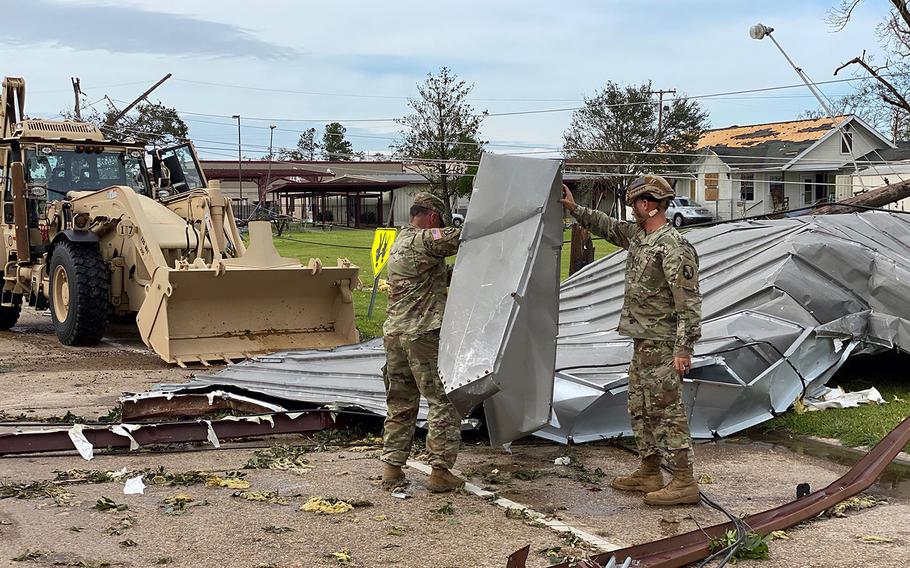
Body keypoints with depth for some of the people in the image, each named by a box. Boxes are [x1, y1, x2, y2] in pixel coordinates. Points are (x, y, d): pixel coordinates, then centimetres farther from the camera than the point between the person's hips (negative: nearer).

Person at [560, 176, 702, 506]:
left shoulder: (674, 247, -19)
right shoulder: (637, 236, 10)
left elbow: (688, 303, -21)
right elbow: (607, 226, 29)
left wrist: (683, 349, -24)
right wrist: (574, 209, 22)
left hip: (662, 346, -10)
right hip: (642, 342, 10)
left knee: (667, 411, -7)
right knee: (640, 409, 16)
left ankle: (684, 482, -2)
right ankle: (649, 473, 26)